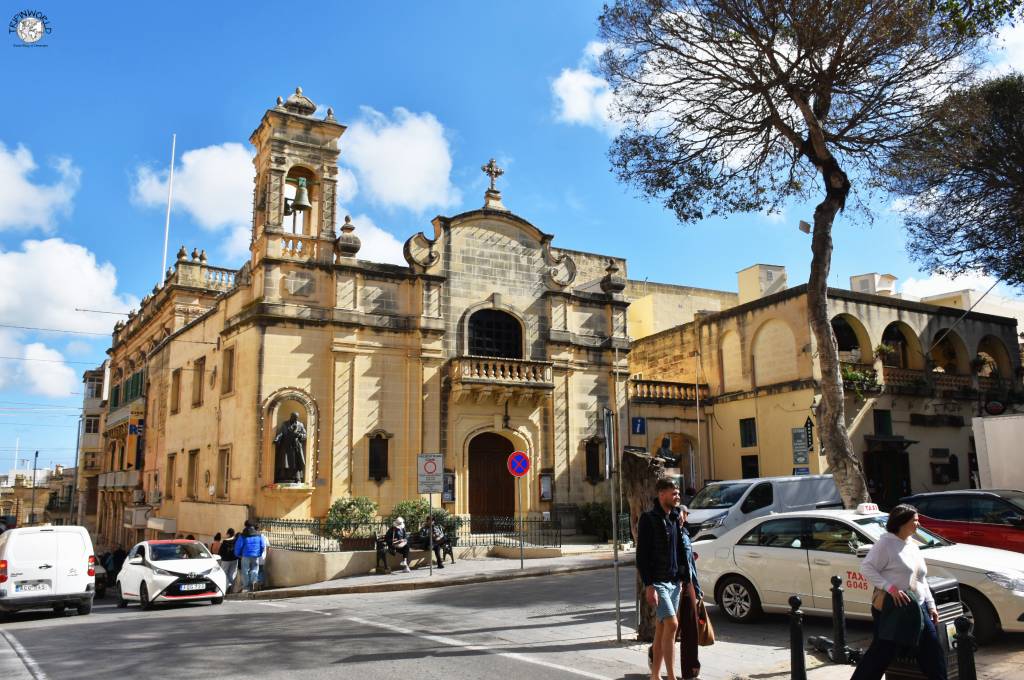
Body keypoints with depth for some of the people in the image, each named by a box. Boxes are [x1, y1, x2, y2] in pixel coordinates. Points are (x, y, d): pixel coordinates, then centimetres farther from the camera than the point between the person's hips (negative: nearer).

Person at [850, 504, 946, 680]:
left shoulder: (912, 546, 16)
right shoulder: (886, 542, -10)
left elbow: (922, 580, 22)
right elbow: (866, 568, -17)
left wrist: (931, 605, 15)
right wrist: (891, 587, -24)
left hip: (917, 608, 8)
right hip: (892, 607, -8)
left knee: (933, 649, 5)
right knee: (882, 651, -9)